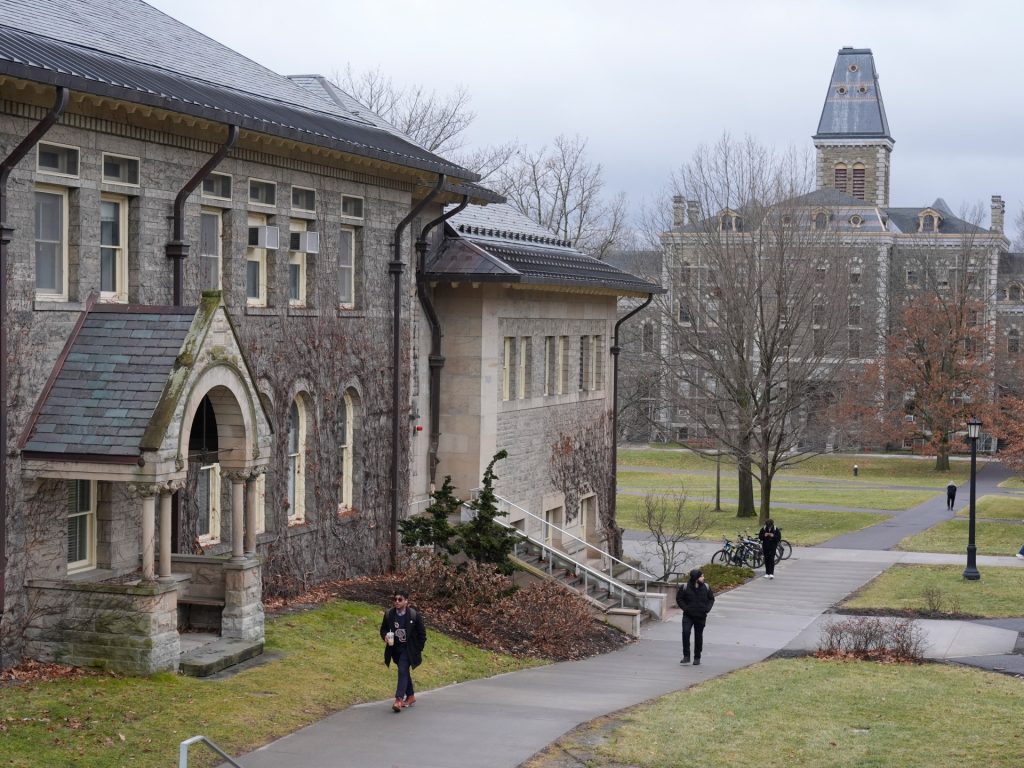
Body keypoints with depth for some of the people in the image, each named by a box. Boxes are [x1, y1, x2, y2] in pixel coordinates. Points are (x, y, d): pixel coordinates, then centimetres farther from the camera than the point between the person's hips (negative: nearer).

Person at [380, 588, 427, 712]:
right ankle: (411, 696, 33)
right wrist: (385, 636, -14)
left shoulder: (414, 615, -13)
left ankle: (399, 700, -23)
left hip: (408, 649, -5)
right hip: (395, 649, 5)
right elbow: (383, 629, 9)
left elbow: (422, 634, -5)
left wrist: (418, 650, -7)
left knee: (403, 671, -17)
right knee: (404, 673, 18)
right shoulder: (389, 614, -4)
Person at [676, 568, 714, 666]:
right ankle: (686, 656, -12)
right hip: (688, 616, -2)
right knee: (685, 632, -20)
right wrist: (685, 608, -11)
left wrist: (707, 608, -3)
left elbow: (711, 599, 13)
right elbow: (679, 599, 1)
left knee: (698, 637, 7)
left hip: (701, 617, 2)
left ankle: (697, 658, 19)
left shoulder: (706, 587, 2)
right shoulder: (685, 587, -6)